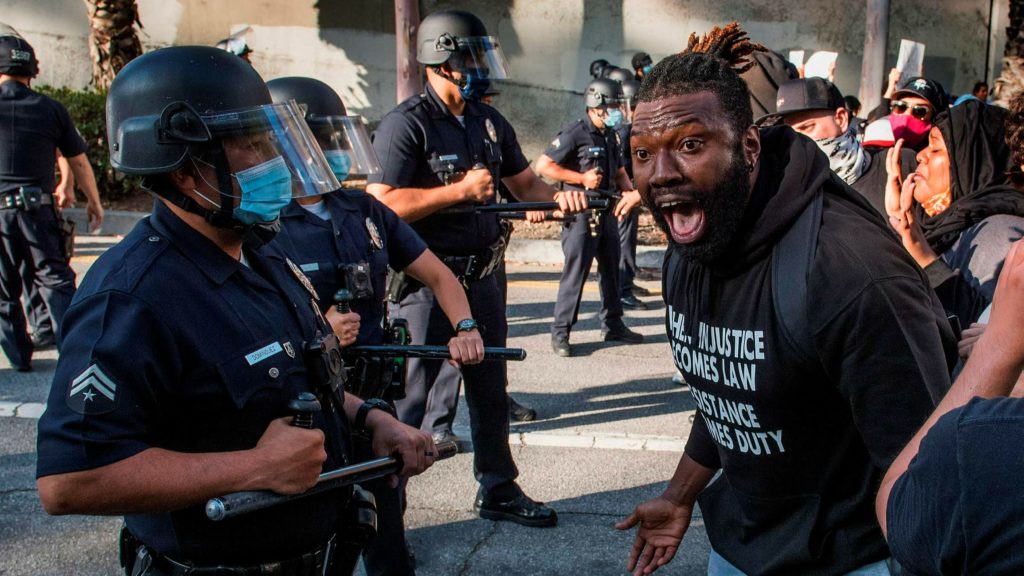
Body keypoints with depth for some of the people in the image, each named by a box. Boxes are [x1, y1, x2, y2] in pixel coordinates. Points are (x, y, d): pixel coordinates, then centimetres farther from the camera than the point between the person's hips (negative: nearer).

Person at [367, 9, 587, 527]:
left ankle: (498, 492, 32)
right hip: (427, 285, -7)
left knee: (490, 391, 17)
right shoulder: (406, 125, -14)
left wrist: (558, 197, -5)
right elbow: (382, 205, -23)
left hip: (481, 278, 8)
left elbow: (524, 182, 17)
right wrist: (461, 191, -21)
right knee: (413, 403, -1)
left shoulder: (490, 122, 10)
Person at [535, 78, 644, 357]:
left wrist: (630, 192, 0)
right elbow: (543, 165, -16)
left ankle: (613, 325, 27)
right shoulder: (575, 132, -11)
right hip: (581, 212, -8)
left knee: (611, 269, 14)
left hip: (607, 211, 8)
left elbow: (620, 173, 22)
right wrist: (582, 178, -16)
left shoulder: (611, 135, 13)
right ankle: (560, 333, 4)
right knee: (575, 273, -5)